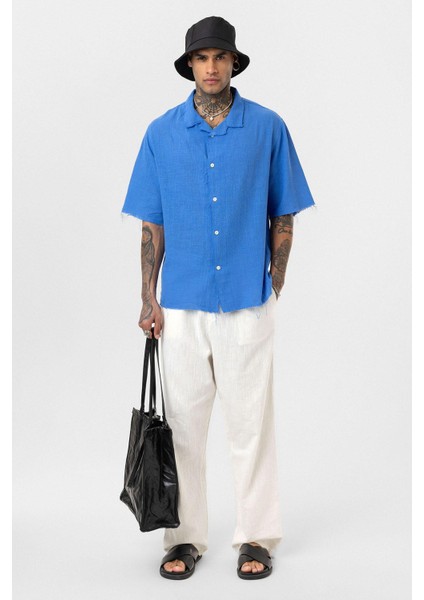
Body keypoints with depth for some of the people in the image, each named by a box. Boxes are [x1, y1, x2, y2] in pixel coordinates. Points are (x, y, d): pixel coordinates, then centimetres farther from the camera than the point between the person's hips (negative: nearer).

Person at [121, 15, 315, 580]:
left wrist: (275, 286, 2)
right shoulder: (162, 133, 4)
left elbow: (283, 216, 4)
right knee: (183, 424, 9)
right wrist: (148, 299, 1)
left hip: (248, 302, -1)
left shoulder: (268, 127, 0)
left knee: (251, 422, 5)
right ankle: (185, 537, 22)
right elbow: (152, 223, 5)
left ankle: (256, 538, 19)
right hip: (182, 304, 2)